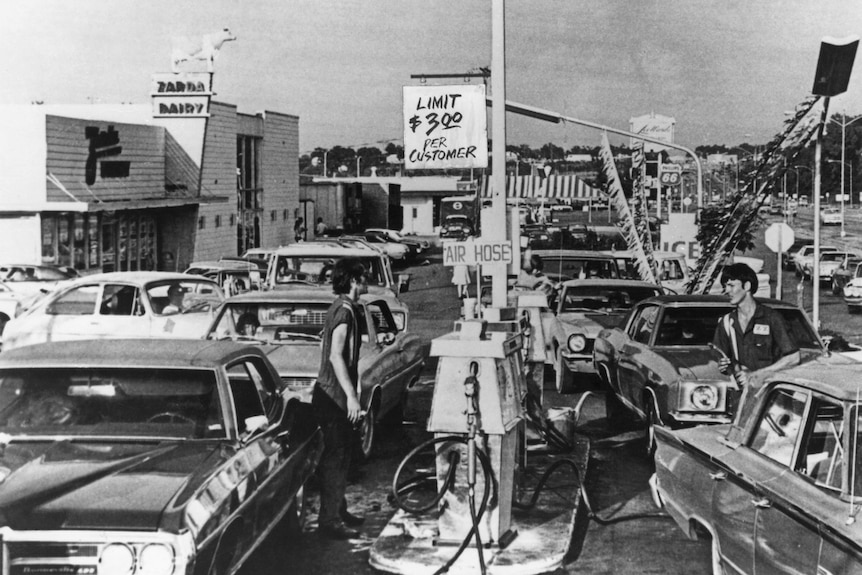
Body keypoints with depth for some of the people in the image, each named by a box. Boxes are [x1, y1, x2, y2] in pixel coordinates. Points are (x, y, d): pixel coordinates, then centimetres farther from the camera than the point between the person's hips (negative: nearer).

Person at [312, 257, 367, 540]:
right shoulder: (344, 310, -18)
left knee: (340, 456, 18)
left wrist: (350, 394, 25)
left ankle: (338, 511, 29)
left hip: (334, 395, 10)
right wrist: (351, 396, -27)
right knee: (335, 458, -5)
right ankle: (329, 521, 0)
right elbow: (336, 356, -25)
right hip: (335, 396, -10)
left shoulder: (343, 307, 14)